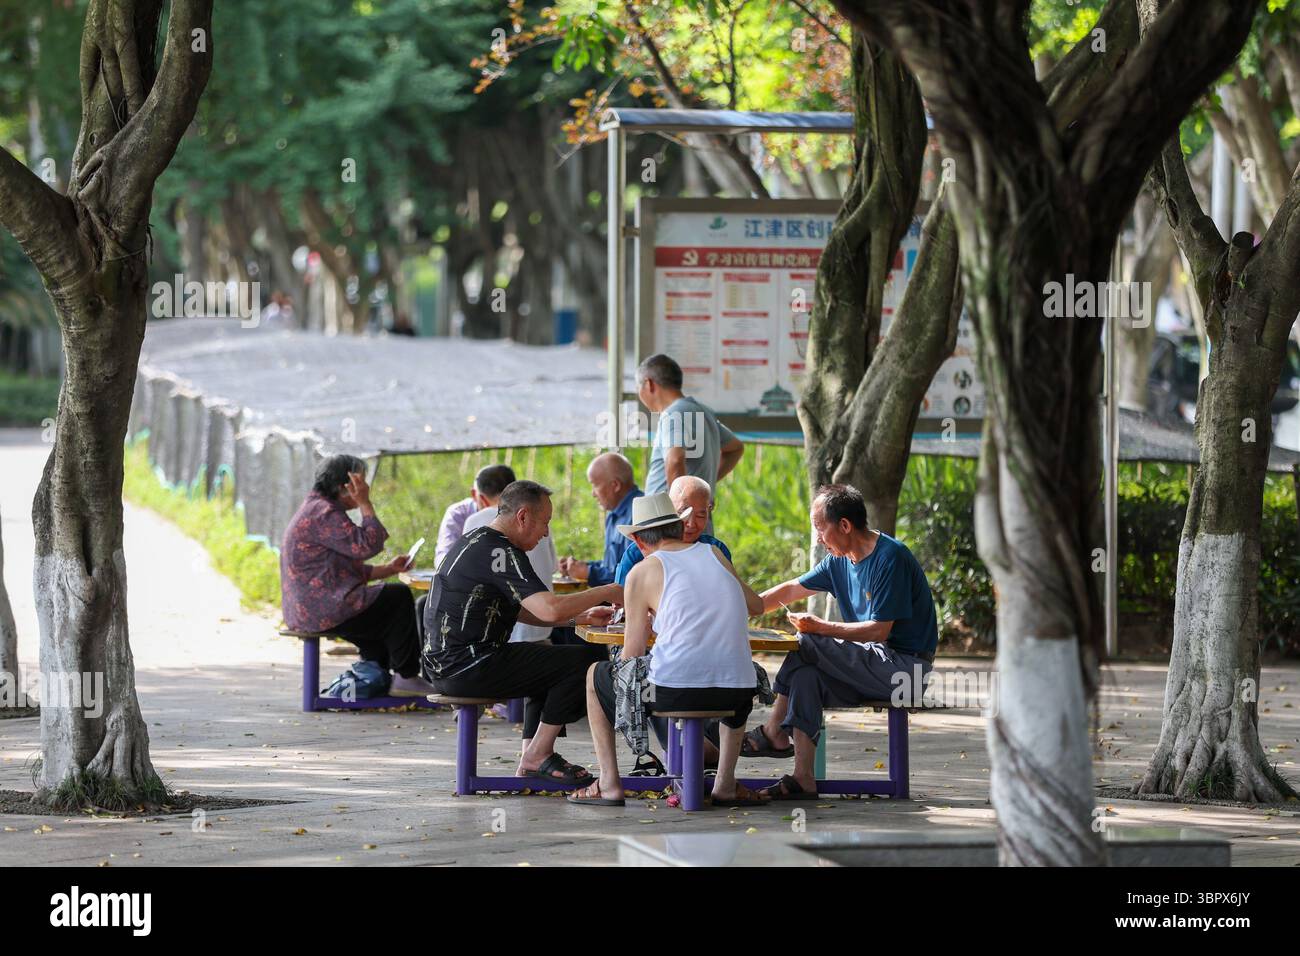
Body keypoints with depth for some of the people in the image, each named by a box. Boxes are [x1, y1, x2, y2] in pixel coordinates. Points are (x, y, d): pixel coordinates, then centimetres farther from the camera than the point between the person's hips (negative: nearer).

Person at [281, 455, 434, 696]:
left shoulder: (318, 509, 20)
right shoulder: (323, 513, -16)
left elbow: (353, 569, 23)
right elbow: (368, 545, -21)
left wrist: (389, 569, 13)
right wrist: (365, 504, -12)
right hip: (321, 609, -11)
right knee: (399, 597, -7)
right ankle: (407, 677, -1)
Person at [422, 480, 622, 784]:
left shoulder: (476, 541, 17)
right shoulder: (499, 552, -16)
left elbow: (519, 610, 24)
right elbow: (549, 609, -26)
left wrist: (579, 617, 15)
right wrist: (607, 592, -13)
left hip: (443, 665, 11)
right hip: (467, 667, -11)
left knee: (548, 661, 28)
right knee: (578, 661, -8)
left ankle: (531, 755, 18)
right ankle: (538, 754, -1)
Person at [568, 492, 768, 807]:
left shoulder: (642, 573, 2)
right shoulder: (714, 554, 14)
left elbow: (631, 655, 3)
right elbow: (756, 606, 28)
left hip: (672, 691, -4)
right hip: (732, 694, 4)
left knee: (596, 676, 23)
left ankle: (609, 784, 18)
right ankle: (726, 783, 32)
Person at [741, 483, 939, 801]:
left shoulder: (890, 558, -16)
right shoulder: (841, 560, 10)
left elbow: (879, 631, -19)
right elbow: (790, 590, 20)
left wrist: (820, 628, -18)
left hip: (905, 666, -8)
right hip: (876, 667, 8)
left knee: (807, 644, -18)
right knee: (805, 675, -17)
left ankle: (773, 733, -1)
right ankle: (803, 779, -23)